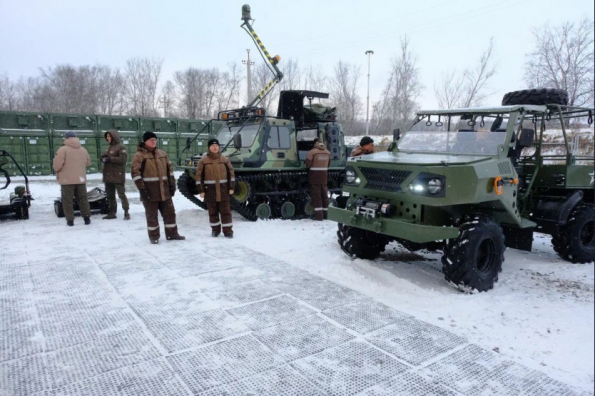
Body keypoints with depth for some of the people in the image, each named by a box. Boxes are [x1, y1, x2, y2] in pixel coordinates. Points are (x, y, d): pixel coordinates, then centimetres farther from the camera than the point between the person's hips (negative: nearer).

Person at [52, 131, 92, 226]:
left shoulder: (63, 149, -10)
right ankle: (87, 218, 13)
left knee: (67, 200, 4)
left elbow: (57, 164, -14)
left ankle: (70, 220, 4)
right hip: (80, 179, 5)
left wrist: (57, 171, 6)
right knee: (82, 199, 13)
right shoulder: (83, 150, 8)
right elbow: (88, 163, 14)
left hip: (67, 179, -5)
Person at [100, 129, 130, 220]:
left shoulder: (121, 147, -7)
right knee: (110, 195, 11)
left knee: (121, 195, -4)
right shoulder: (110, 147, 19)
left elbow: (123, 159, -19)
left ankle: (126, 212, 2)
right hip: (108, 176, 8)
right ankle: (112, 213, 18)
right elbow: (104, 157, 24)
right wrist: (103, 157, 0)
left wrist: (109, 159, -18)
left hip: (118, 176, -8)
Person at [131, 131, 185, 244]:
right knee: (152, 215, 5)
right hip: (149, 192, -5)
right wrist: (141, 189, -18)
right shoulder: (139, 155, -6)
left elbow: (170, 169, 15)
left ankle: (172, 234, 21)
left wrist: (172, 185, 9)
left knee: (169, 212, 9)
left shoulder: (162, 154, 12)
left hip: (164, 190, 5)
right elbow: (135, 173, -12)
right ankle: (154, 236, 17)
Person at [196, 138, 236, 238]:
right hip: (210, 190, 0)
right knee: (212, 211, 8)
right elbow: (199, 175, 0)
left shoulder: (224, 159, 4)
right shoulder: (203, 160, 0)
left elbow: (231, 173, 6)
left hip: (223, 189, 0)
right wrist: (201, 190, -4)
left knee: (225, 211, 2)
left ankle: (227, 230, 8)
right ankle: (215, 229, 22)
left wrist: (231, 187, 1)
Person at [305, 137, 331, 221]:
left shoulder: (312, 152, -11)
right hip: (324, 176, 5)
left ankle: (319, 215, -3)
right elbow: (329, 164, 9)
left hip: (314, 176, -5)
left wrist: (309, 167, 9)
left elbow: (307, 163, -12)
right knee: (324, 195, 15)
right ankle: (326, 213, 21)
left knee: (316, 196, -1)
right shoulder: (328, 152, 8)